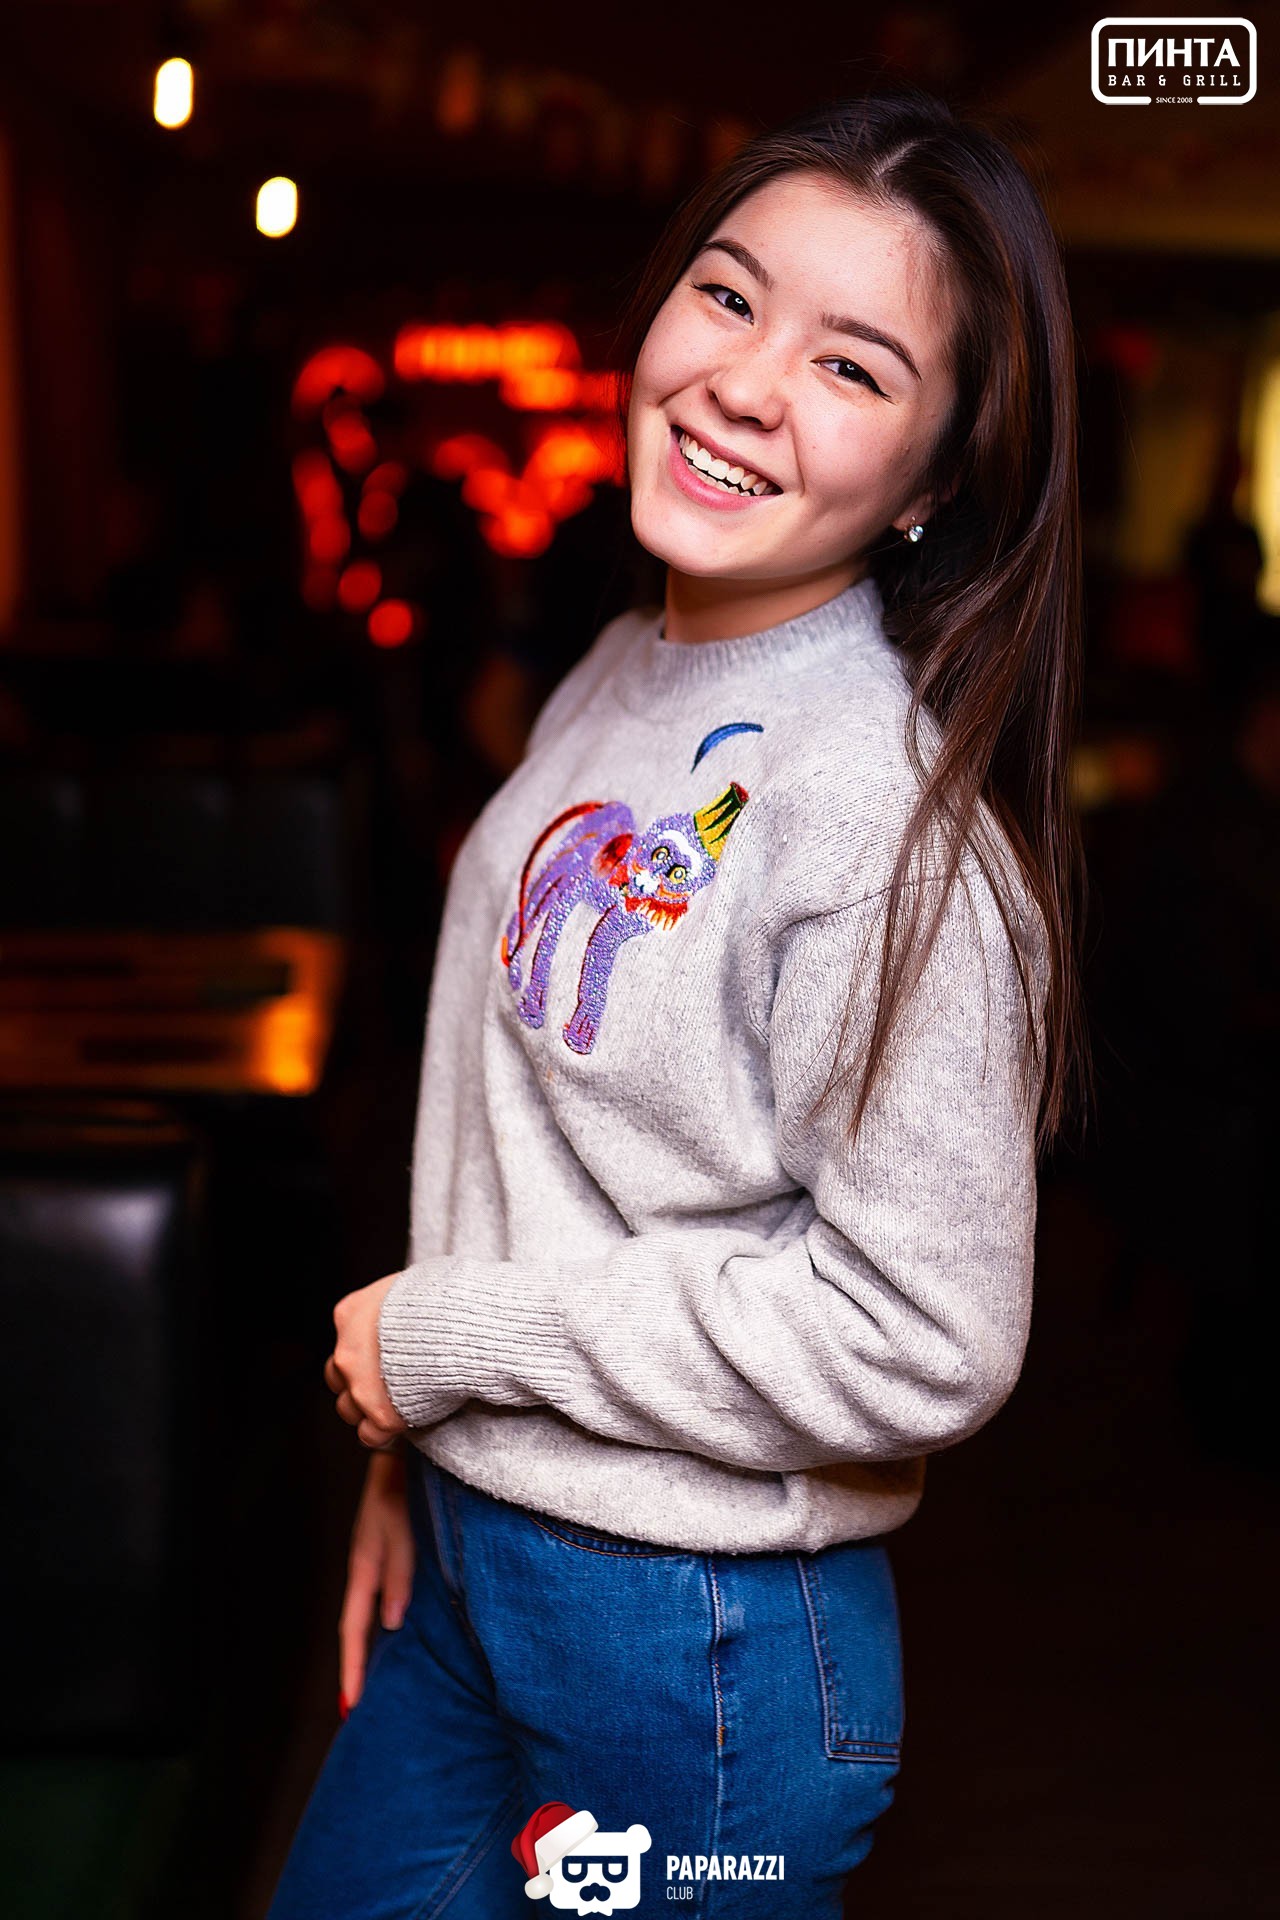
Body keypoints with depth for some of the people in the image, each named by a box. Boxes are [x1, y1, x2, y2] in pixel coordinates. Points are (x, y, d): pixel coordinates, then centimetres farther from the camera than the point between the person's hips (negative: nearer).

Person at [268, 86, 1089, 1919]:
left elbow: (921, 1337, -24)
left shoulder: (880, 806, -23)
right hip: (466, 1563, 8)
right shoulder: (627, 671, 2)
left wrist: (452, 1335, -16)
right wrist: (418, 1446, 13)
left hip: (696, 1645, -7)